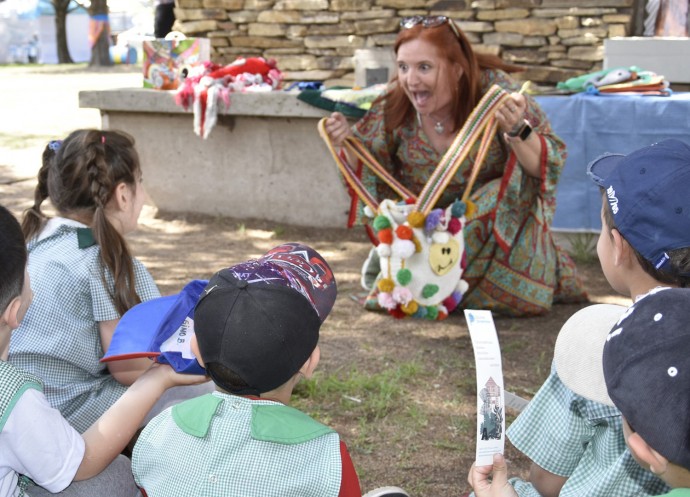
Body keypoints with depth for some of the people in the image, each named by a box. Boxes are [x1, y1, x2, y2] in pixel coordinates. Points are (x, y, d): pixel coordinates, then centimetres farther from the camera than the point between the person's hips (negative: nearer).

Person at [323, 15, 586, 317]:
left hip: (497, 219, -2)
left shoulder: (494, 90, -22)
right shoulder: (394, 107, -13)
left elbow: (551, 166, -23)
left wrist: (518, 131, -42)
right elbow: (372, 166, 4)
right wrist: (346, 141, -17)